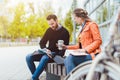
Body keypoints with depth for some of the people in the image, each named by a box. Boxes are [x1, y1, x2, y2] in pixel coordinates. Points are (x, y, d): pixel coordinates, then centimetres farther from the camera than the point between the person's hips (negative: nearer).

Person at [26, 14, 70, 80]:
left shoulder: (64, 32, -5)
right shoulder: (49, 30, 11)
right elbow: (42, 42, 12)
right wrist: (45, 49, -11)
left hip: (56, 54, -6)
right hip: (47, 52, 6)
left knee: (44, 58, -38)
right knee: (29, 57, -15)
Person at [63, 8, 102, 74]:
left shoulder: (91, 25, 0)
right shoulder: (83, 28, 24)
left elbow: (98, 41, -9)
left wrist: (85, 50, -18)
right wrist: (67, 47, 16)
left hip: (92, 54, -7)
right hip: (85, 54, 7)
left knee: (69, 59, -26)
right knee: (67, 60, -18)